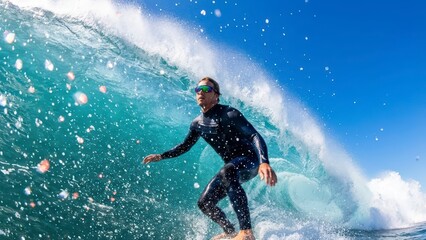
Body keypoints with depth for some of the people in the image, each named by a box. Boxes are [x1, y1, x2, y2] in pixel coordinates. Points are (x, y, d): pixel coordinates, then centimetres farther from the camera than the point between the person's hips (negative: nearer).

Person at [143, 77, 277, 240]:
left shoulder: (229, 114, -19)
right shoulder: (198, 123, 3)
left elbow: (255, 136, -30)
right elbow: (185, 146, 20)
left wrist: (264, 162, -48)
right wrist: (161, 156, 10)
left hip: (250, 160, -8)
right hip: (231, 168, 8)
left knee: (227, 173, -41)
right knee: (204, 204, 6)